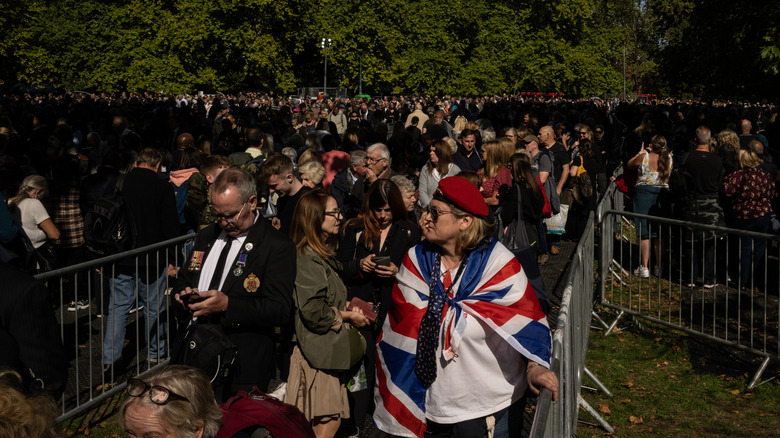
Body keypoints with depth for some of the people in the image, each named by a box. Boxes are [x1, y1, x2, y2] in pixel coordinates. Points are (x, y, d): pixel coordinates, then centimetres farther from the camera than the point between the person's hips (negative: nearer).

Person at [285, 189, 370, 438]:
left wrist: (348, 307, 5)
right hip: (318, 350, -10)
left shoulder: (323, 256, 17)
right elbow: (313, 311, -22)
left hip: (329, 350, 10)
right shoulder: (308, 259, -15)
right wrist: (347, 316, -9)